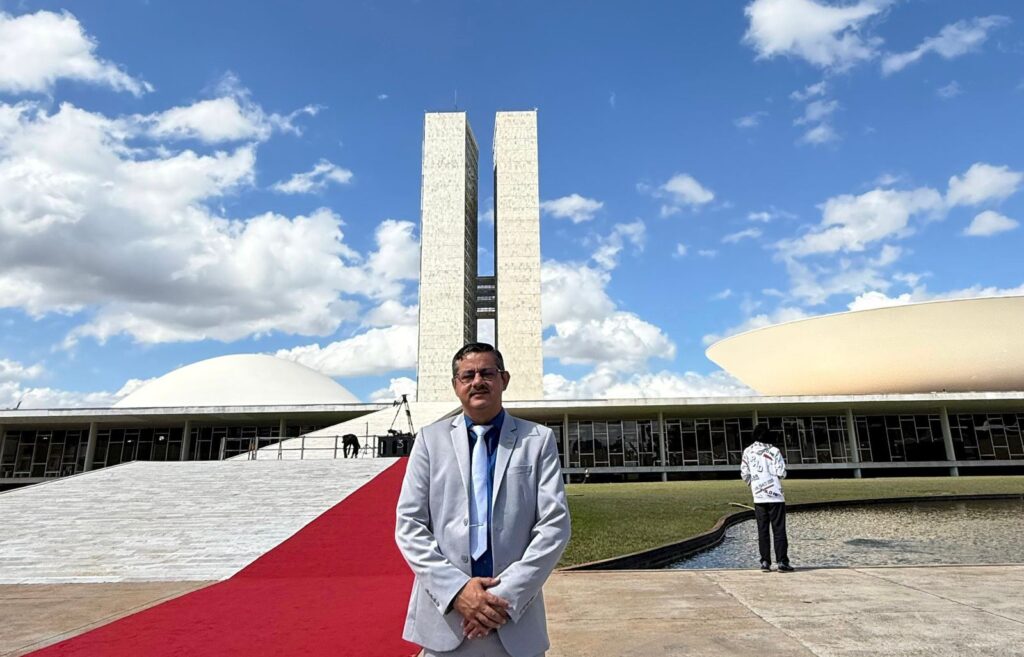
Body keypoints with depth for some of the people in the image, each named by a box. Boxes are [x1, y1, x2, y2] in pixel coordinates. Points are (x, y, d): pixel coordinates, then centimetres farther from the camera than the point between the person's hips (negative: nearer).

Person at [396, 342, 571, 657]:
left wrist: (507, 596, -13)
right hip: (445, 615, 1)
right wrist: (456, 589, -12)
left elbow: (555, 524, -5)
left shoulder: (538, 440, 1)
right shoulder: (431, 439, 3)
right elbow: (409, 525, -1)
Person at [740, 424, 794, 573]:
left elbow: (744, 474, 3)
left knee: (762, 531, 7)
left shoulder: (747, 452, 3)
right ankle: (782, 562, 0)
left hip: (758, 497, 3)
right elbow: (781, 473, -9)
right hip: (775, 495, -2)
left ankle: (765, 562, 5)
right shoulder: (774, 451, -5)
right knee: (779, 530, 2)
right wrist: (774, 475, 13)